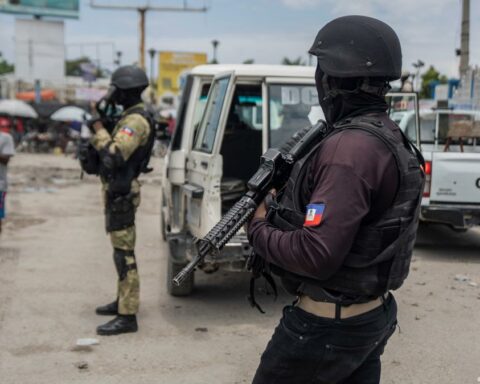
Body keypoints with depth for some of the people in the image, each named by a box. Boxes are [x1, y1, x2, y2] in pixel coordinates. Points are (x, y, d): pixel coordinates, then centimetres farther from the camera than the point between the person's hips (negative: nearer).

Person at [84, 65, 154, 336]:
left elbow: (113, 156, -28)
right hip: (118, 191, 11)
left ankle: (127, 316, -6)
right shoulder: (130, 117, 15)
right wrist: (100, 129, 7)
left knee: (124, 253, -9)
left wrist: (99, 129, -16)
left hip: (121, 194, -11)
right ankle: (124, 301, 30)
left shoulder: (136, 121, -18)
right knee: (122, 249, 18)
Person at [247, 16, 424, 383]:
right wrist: (283, 203, 5)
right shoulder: (388, 137, 5)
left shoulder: (348, 150, -26)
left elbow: (316, 254, -29)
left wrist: (260, 228, -12)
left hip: (329, 325, -9)